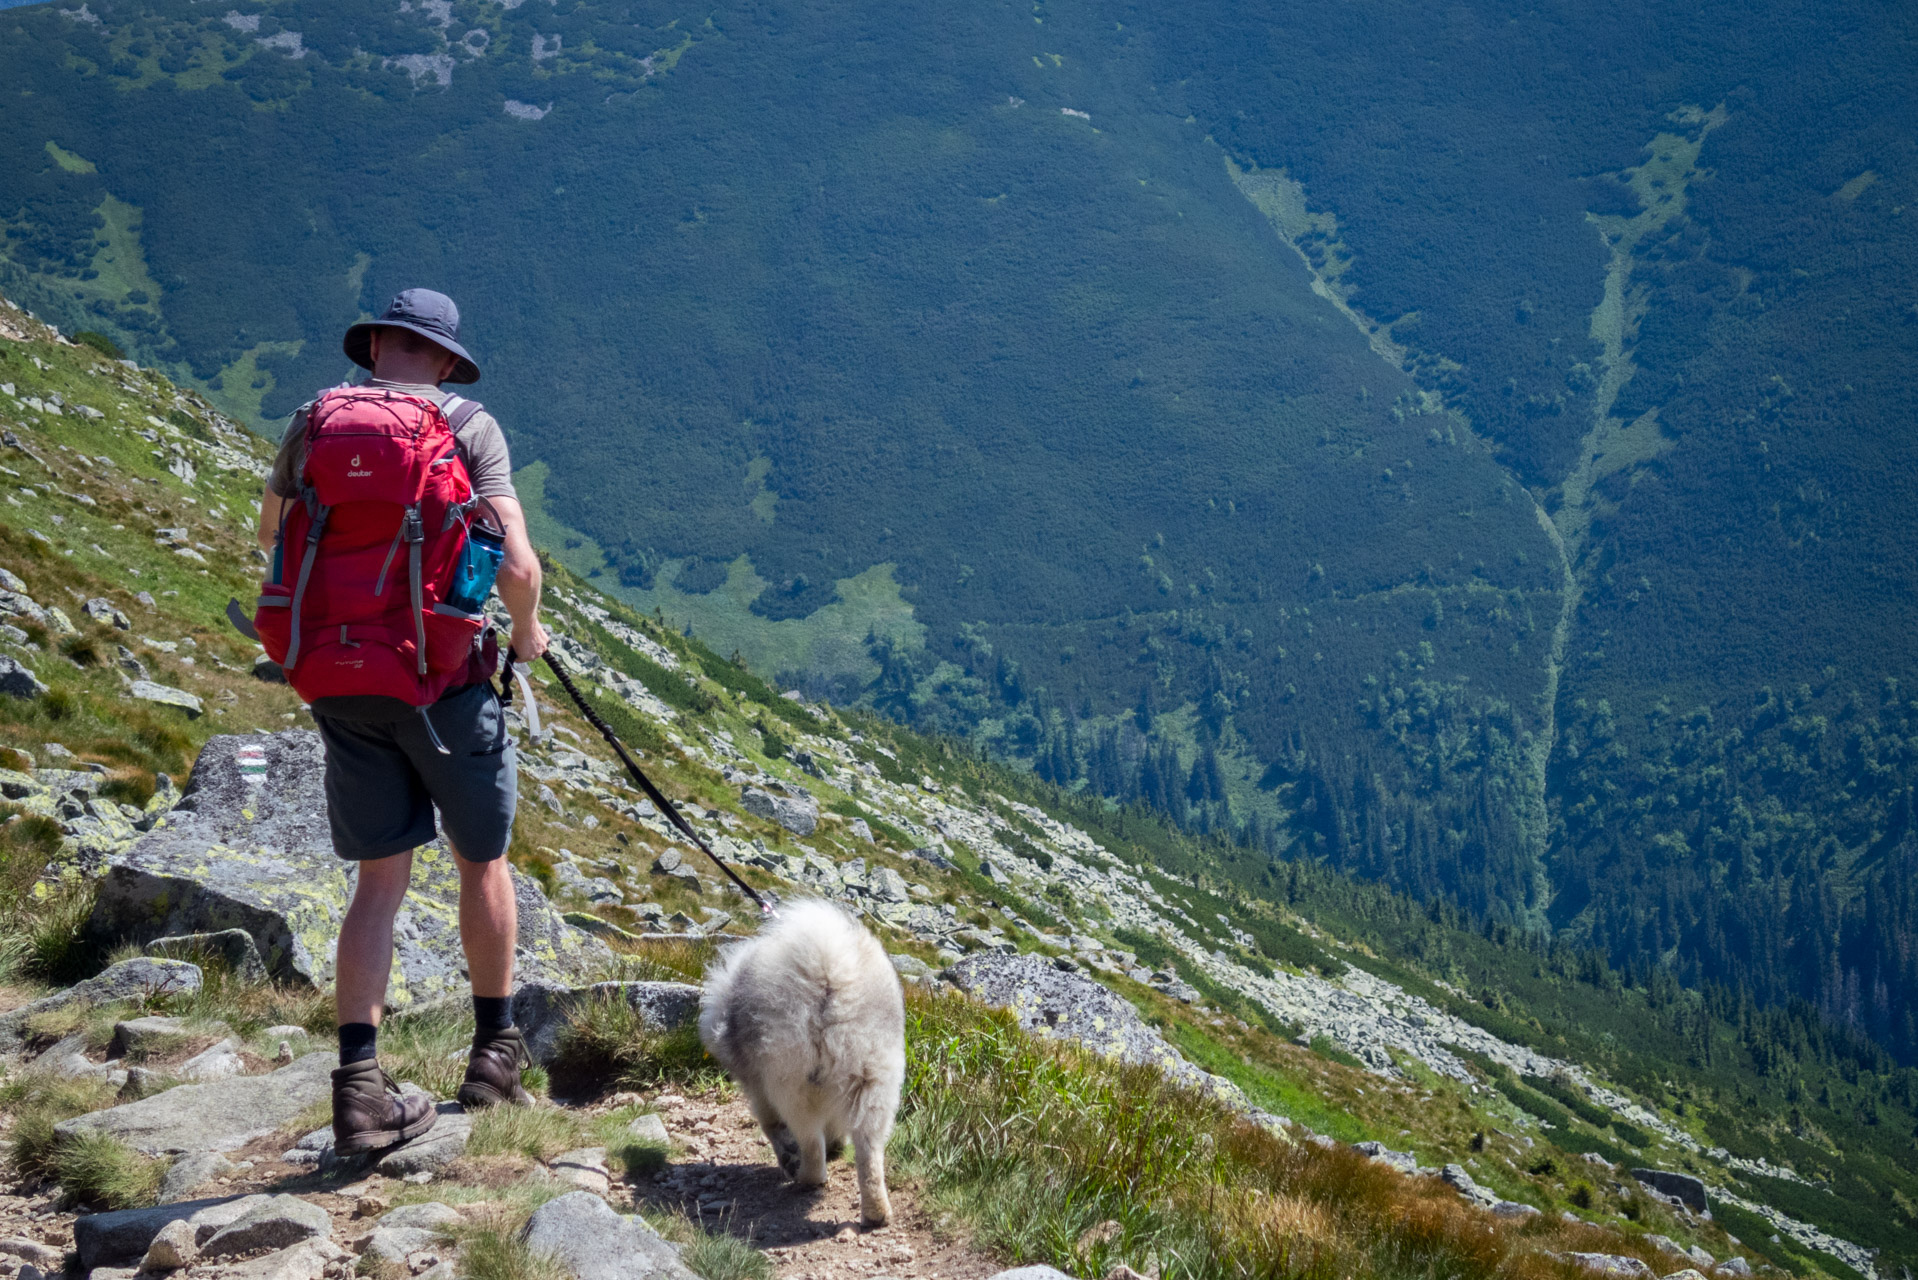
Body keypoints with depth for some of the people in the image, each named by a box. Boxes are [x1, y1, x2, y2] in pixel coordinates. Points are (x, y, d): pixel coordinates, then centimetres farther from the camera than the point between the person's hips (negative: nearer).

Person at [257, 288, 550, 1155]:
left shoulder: (313, 420, 4)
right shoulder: (470, 429, -5)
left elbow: (273, 537, 20)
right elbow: (516, 566, -13)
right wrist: (527, 628, 9)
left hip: (342, 677, 3)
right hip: (443, 672, -3)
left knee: (380, 879, 9)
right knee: (482, 861, 16)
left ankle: (359, 1085, -1)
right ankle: (494, 1052, 26)